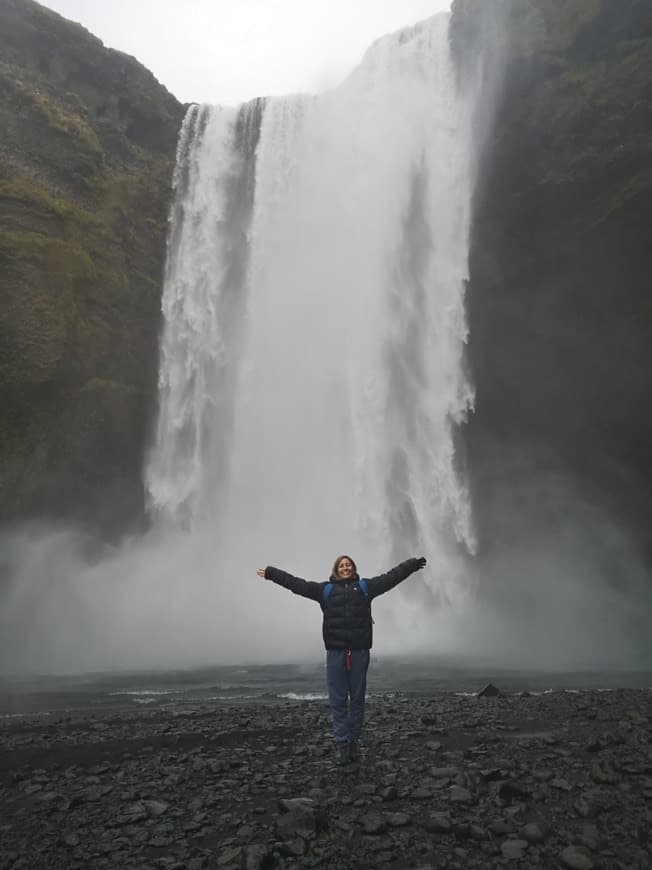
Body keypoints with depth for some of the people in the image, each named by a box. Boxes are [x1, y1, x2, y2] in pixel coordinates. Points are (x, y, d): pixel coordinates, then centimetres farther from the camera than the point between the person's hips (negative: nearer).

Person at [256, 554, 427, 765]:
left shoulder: (365, 587, 10)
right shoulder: (325, 589, 9)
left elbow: (392, 576, 9)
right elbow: (296, 583, 9)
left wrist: (413, 564, 7)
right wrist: (270, 573, 8)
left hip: (359, 650, 1)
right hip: (335, 651, 0)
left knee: (357, 697, 8)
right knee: (338, 699, 2)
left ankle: (354, 740, 18)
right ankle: (341, 742, 9)